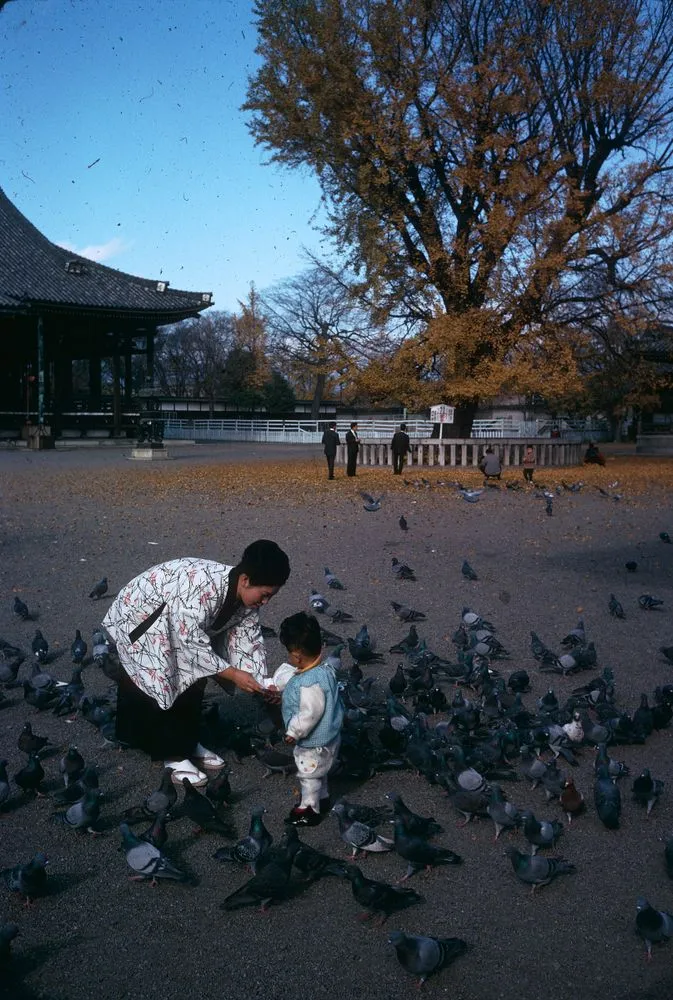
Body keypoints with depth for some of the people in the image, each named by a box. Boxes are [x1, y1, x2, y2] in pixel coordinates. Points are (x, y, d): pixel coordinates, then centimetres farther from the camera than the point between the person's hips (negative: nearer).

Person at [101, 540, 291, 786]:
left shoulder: (246, 598, -13)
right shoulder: (203, 585, -40)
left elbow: (248, 639, -4)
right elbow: (191, 642, -36)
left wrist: (261, 683, -15)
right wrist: (233, 674, -33)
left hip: (174, 622, 8)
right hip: (139, 618, -8)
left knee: (193, 679, 7)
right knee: (163, 685, -11)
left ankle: (188, 743, 22)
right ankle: (174, 755, 1)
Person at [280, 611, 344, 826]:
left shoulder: (309, 683, -36)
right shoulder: (325, 669, -5)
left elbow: (311, 713, -34)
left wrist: (293, 732, -21)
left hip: (313, 742, -9)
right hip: (327, 735, 9)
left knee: (309, 775, 12)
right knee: (318, 772, 29)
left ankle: (310, 810, 29)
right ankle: (322, 798, 47)